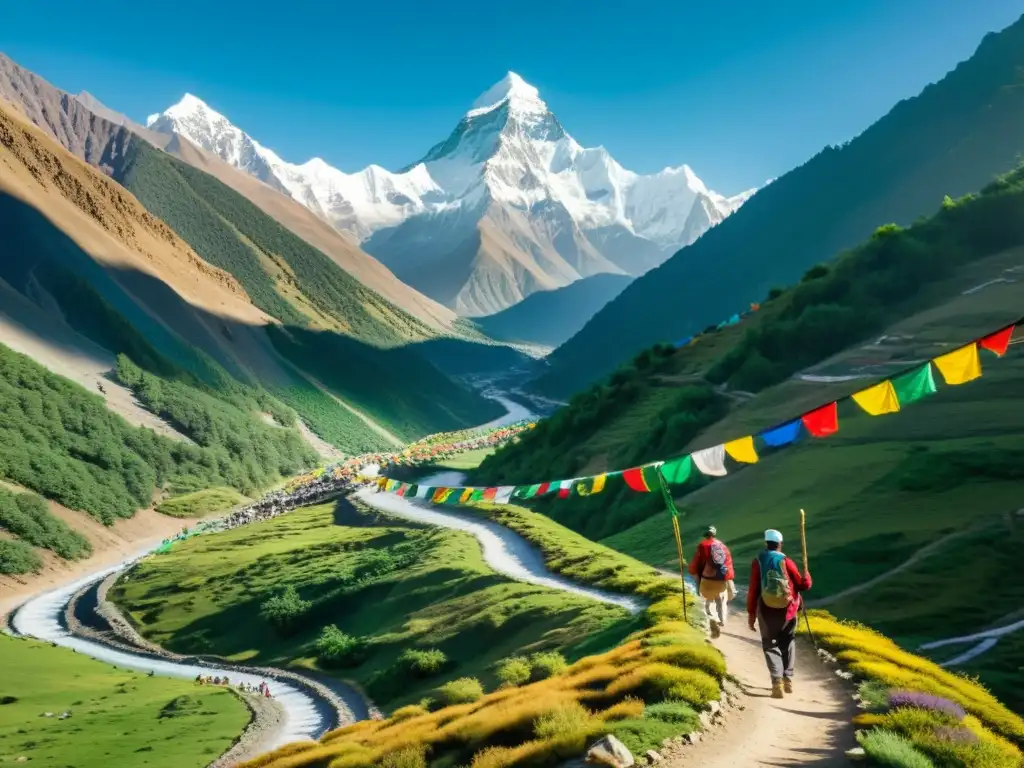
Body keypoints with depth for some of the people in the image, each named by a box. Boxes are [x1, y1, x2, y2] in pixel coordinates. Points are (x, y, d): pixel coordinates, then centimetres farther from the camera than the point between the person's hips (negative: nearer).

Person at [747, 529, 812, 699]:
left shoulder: (758, 562, -4)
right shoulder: (786, 561, -5)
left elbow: (753, 589, -6)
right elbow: (803, 585, -2)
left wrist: (751, 613, 1)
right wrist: (806, 576, 21)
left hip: (767, 612, -1)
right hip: (788, 611, 1)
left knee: (770, 646, 9)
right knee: (787, 643, 21)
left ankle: (777, 682, -6)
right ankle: (787, 679, 21)